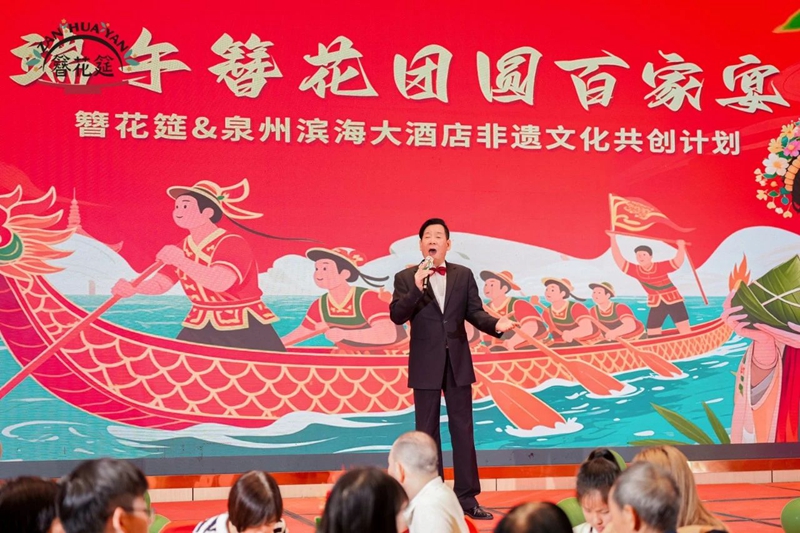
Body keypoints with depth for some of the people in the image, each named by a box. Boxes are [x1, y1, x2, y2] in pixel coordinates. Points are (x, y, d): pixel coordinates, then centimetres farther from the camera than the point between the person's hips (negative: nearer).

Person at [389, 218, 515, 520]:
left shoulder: (463, 275, 7)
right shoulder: (406, 278, 0)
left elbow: (474, 312, 3)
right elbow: (397, 316, -10)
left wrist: (496, 324, -16)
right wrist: (417, 289, -23)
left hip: (458, 362, 2)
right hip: (426, 365, -2)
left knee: (463, 429, 5)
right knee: (427, 432, 5)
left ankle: (467, 497, 11)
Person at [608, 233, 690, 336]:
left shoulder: (661, 267, -13)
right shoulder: (636, 271, -4)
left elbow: (678, 262, -20)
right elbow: (619, 259, -7)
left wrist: (681, 247, -34)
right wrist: (613, 238, -10)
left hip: (673, 300, -4)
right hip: (656, 304, 4)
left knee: (685, 331, -7)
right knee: (652, 335, 1)